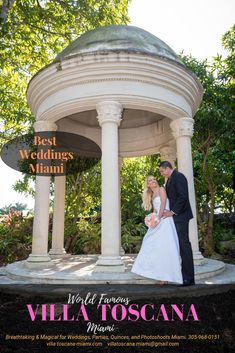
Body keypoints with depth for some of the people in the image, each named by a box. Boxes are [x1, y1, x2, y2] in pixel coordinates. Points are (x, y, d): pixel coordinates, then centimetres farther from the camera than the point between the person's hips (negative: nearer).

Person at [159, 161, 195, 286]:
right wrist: (168, 210, 6)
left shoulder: (179, 176, -11)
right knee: (180, 244, 10)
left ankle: (189, 278, 2)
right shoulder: (170, 179, 18)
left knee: (184, 244, -6)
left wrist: (173, 211, -17)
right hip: (174, 216, 9)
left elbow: (183, 197, -19)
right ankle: (185, 275, 16)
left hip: (180, 215, -9)